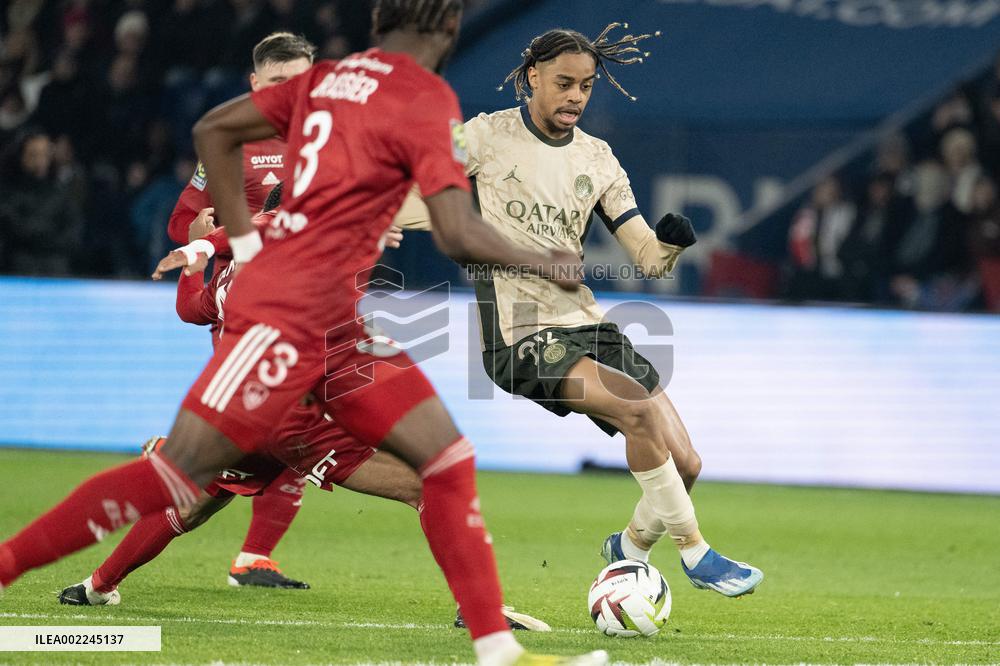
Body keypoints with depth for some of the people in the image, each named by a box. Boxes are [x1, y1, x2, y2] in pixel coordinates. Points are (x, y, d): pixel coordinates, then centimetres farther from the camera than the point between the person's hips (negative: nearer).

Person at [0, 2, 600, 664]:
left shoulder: (328, 76, 14)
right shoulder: (428, 100, -9)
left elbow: (214, 130, 17)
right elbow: (458, 234, -15)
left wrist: (247, 240, 17)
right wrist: (549, 266, 0)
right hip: (289, 312, -9)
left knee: (448, 460, 5)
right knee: (180, 471, -10)